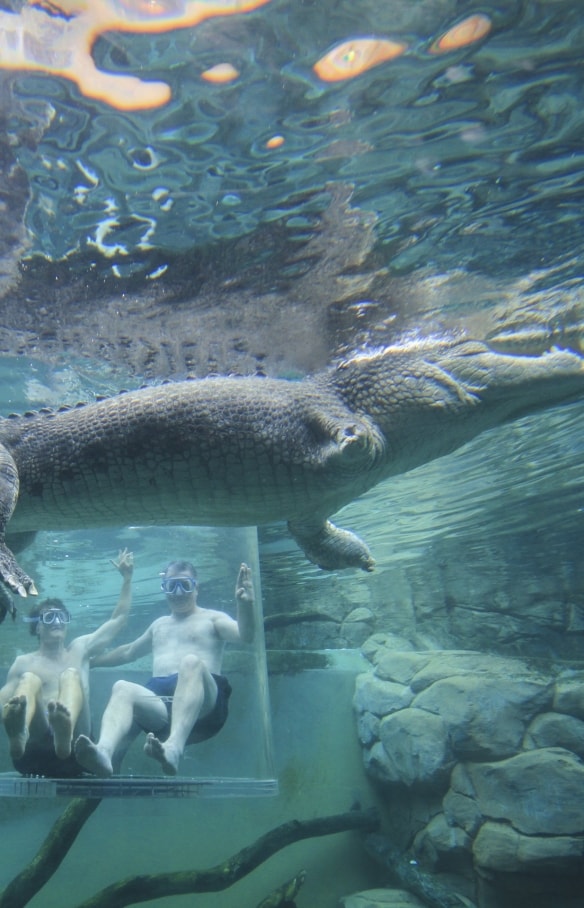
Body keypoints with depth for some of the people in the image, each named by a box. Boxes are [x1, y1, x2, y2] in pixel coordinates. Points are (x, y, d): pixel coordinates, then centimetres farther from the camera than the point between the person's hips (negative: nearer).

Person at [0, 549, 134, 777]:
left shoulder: (80, 649, 23)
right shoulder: (24, 662, 21)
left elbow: (119, 618, 23)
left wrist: (127, 578, 17)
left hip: (75, 745, 0)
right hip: (34, 748, 0)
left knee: (70, 675, -23)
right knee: (29, 679, -21)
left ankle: (65, 735, -60)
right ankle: (19, 736, -59)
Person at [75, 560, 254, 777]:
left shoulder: (212, 619, 16)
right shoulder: (159, 625, 33)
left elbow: (245, 635, -3)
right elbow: (128, 652, 48)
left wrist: (245, 604, -23)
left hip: (203, 706, -4)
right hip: (160, 701, 4)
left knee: (191, 662, -35)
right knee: (122, 688, -25)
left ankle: (173, 749, -56)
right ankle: (104, 753, -53)